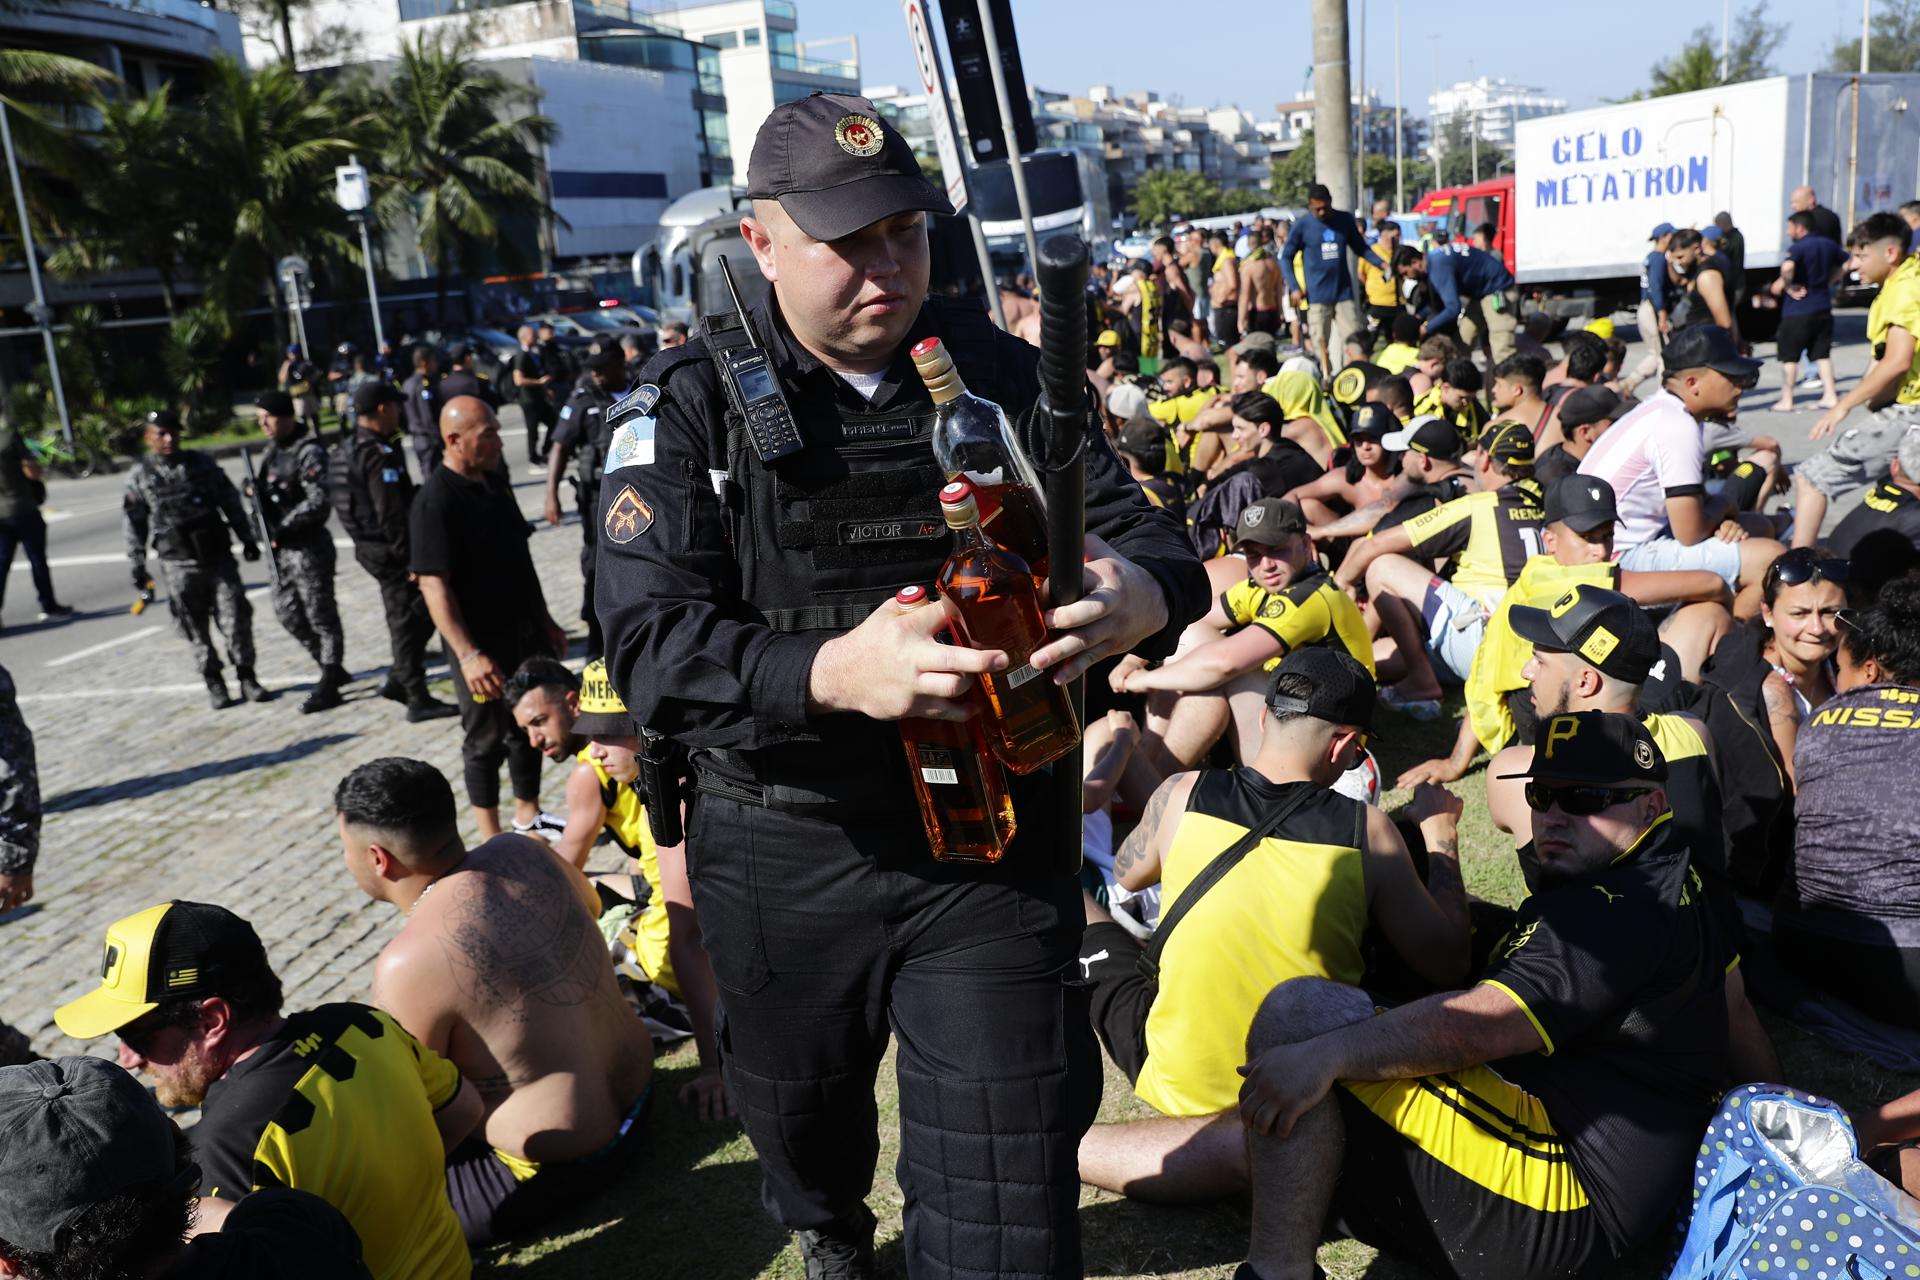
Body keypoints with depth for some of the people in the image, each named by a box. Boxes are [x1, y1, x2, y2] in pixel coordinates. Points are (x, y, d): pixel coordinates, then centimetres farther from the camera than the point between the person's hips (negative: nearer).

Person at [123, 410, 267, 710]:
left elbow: (230, 501, 13)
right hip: (179, 565, -1)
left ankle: (246, 677, 12)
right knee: (195, 629, 3)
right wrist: (137, 567, 3)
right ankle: (214, 682, 15)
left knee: (236, 617, -1)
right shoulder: (141, 476, 2)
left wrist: (247, 539, 11)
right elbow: (133, 525, 5)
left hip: (219, 556, 2)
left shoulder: (202, 463, 7)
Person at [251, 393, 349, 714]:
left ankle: (328, 687, 6)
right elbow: (265, 491, 23)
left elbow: (318, 503, -22)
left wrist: (283, 528, -20)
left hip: (309, 548, -9)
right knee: (286, 610, 16)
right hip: (283, 550, 10)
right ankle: (331, 668, 30)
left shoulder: (309, 453, -15)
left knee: (320, 616, -2)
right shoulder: (272, 450, 11)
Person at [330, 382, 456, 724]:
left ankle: (398, 680, 27)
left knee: (407, 620, 20)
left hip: (367, 547, 10)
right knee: (410, 622, -2)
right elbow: (392, 516, -24)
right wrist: (414, 559, -21)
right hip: (390, 551, -10)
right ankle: (418, 700, 4)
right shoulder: (380, 456, -21)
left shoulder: (345, 451, 11)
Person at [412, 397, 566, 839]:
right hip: (483, 645, -8)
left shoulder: (495, 483, 8)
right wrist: (468, 654, -30)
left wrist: (545, 620, 19)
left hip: (524, 633, 8)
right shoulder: (434, 502, -19)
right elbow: (434, 586, -23)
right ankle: (492, 840, 19)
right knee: (487, 739, 5)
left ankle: (528, 815, 35)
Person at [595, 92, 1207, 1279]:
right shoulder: (693, 404, -9)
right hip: (785, 847, 1)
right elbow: (649, 640, -18)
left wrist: (1144, 594, -26)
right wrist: (830, 673, -37)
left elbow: (1146, 532, -1)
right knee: (802, 1119, 28)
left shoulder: (998, 371, -2)